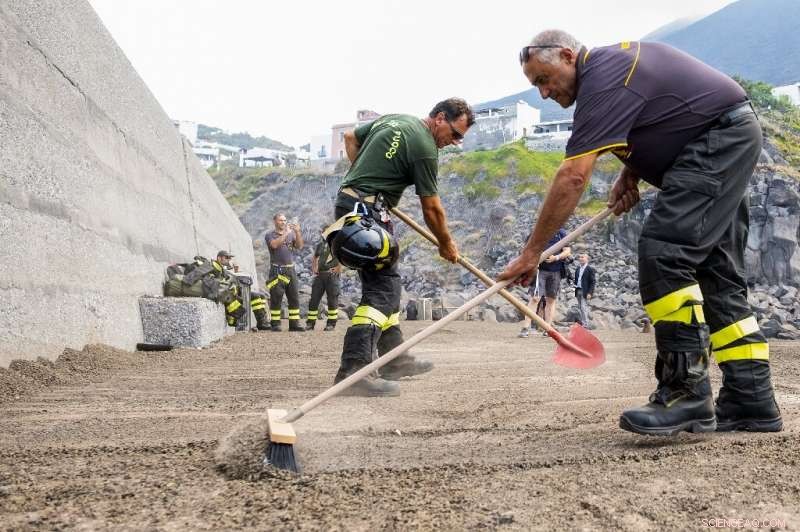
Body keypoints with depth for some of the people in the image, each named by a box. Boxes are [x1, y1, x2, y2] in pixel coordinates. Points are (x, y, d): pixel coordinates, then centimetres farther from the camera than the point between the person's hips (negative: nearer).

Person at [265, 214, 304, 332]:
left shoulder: (291, 234, 15)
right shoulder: (270, 235, 4)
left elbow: (299, 246, 1)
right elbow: (274, 244, -17)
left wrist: (297, 232, -11)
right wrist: (286, 233, -18)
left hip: (290, 269, 4)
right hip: (277, 271, -4)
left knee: (294, 298, 3)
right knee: (276, 299, -3)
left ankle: (294, 323, 7)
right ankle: (275, 324, 1)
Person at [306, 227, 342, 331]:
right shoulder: (320, 244, 15)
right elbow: (314, 257, 31)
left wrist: (339, 268, -13)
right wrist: (314, 268, 17)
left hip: (331, 275, -6)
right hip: (320, 275, 6)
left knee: (332, 300, -1)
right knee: (314, 299, 4)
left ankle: (331, 323, 7)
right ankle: (310, 323, 10)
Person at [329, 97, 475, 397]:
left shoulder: (393, 119, 15)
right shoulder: (425, 148, -11)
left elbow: (350, 137, 27)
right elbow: (431, 207, -6)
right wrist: (446, 244, 8)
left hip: (347, 200, 10)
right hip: (368, 209, -10)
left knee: (385, 282, 15)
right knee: (383, 286, -16)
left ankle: (394, 358, 21)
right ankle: (354, 367, -27)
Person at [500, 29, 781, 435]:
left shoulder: (603, 80, -19)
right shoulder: (612, 62, 12)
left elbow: (573, 177, -25)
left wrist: (531, 252, -23)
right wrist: (630, 173, 5)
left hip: (718, 140, -11)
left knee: (662, 252, -20)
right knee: (718, 272, 6)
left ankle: (685, 392, -20)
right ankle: (752, 402, 6)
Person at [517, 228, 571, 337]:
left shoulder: (561, 233, 4)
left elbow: (567, 251, 1)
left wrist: (555, 258, -16)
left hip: (556, 271, 2)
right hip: (540, 269, -2)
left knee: (551, 300, 7)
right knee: (535, 298, -10)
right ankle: (526, 328, -11)